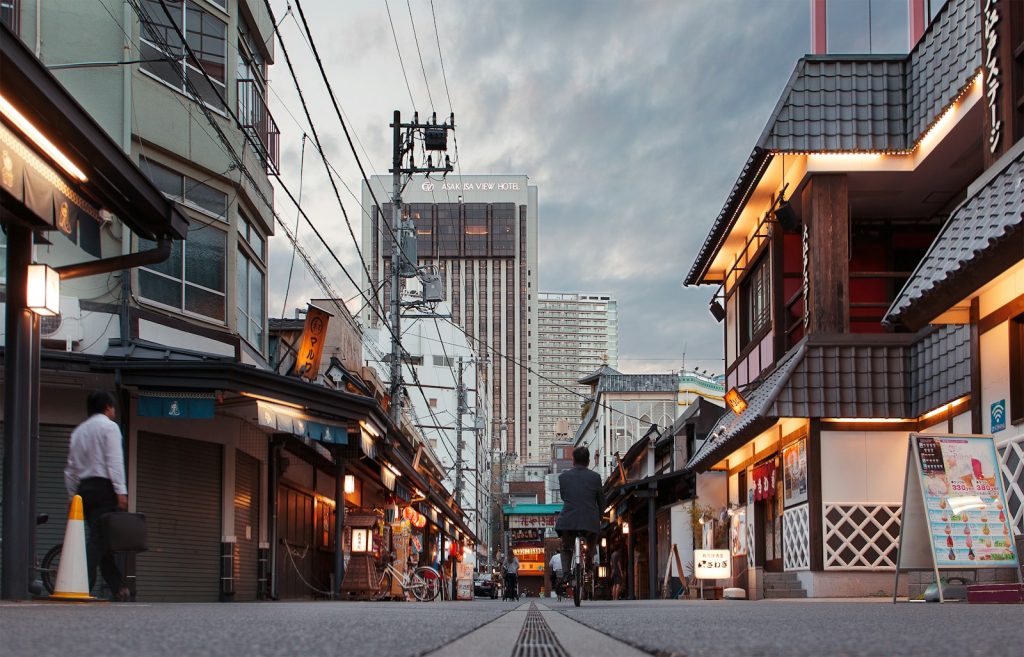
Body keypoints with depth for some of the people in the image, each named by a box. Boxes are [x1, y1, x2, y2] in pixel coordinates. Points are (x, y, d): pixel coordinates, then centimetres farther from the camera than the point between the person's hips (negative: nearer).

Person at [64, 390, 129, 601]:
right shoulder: (109, 426, -1)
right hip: (104, 487, -7)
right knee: (98, 539, -10)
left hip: (84, 489, 7)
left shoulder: (78, 431, 19)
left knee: (100, 539, 7)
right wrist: (121, 491, -16)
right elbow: (114, 460, -13)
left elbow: (71, 468, 16)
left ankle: (119, 589, 6)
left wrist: (73, 496, 19)